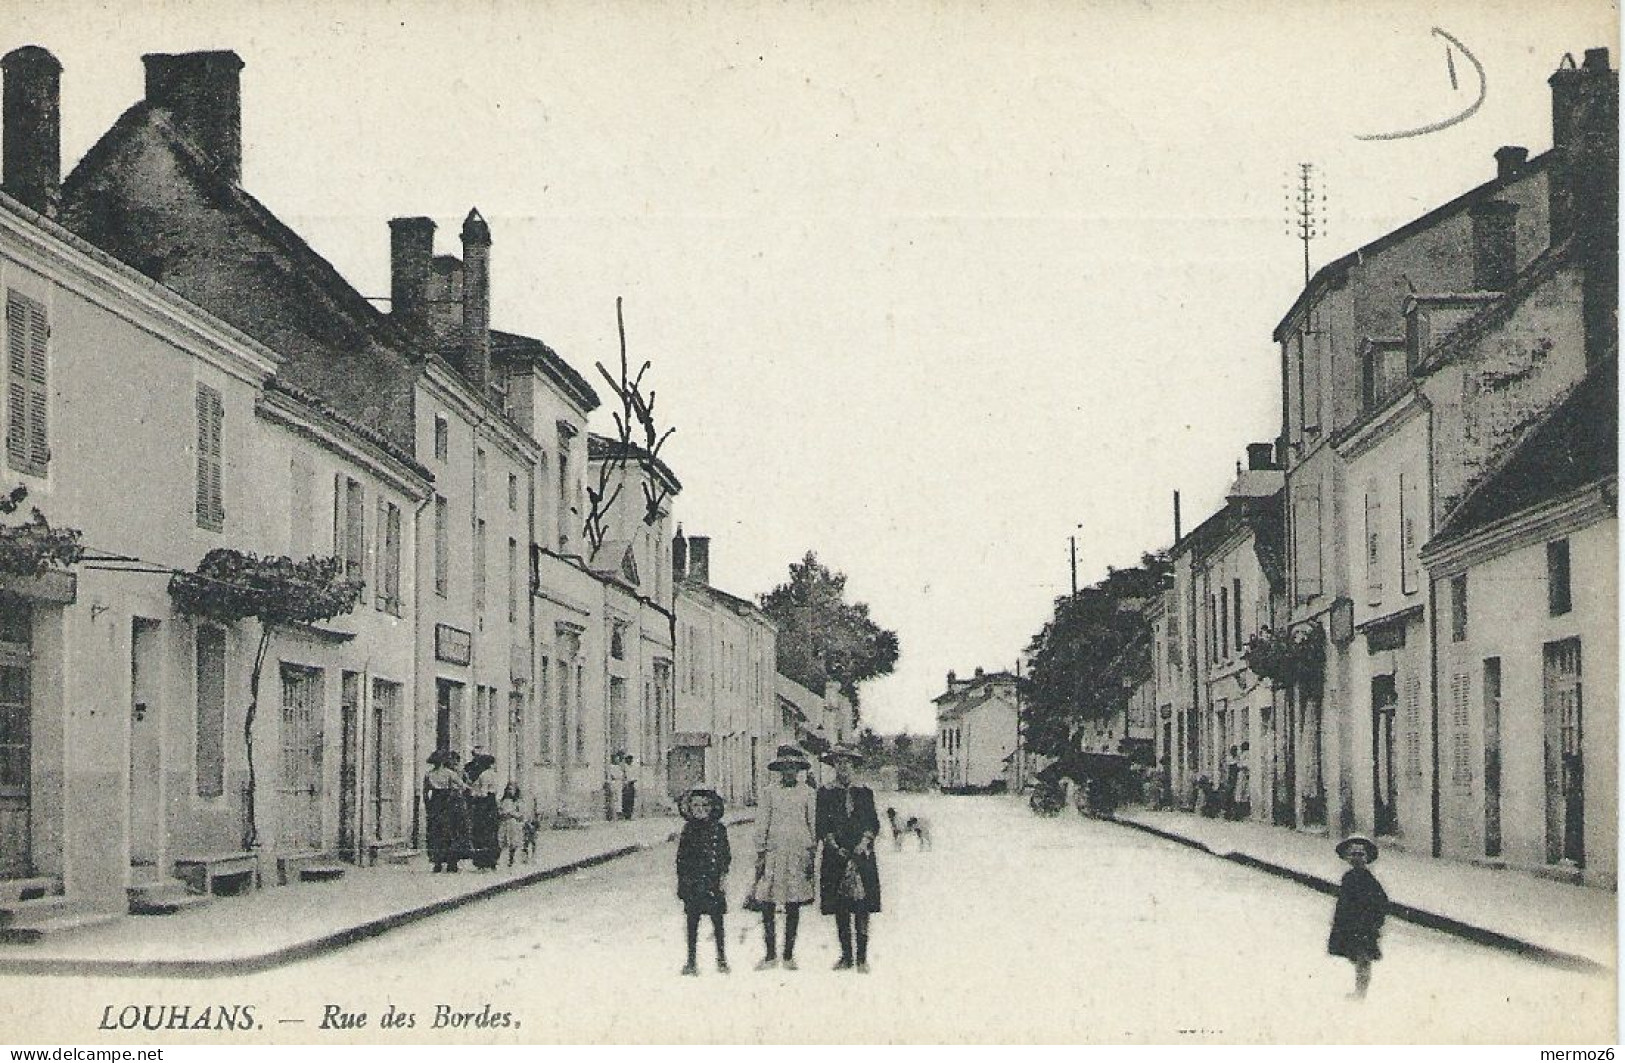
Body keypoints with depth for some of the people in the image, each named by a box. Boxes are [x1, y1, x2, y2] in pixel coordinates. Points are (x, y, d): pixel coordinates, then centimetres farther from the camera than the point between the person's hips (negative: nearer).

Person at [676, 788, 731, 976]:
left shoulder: (718, 829, 0)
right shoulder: (689, 829, 6)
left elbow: (725, 855, 1)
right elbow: (681, 858, 10)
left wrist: (722, 874, -10)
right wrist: (682, 884, 6)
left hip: (713, 884, -2)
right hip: (692, 884, 2)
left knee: (717, 921, 3)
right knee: (692, 923, 6)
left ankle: (721, 958, 14)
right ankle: (691, 962, 12)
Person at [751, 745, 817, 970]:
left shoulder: (808, 794, 8)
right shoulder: (769, 793, 7)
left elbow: (814, 826, 10)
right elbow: (762, 825, 7)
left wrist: (812, 855, 4)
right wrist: (760, 854, 1)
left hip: (799, 852, 0)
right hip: (773, 851, 0)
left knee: (793, 906, 2)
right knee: (766, 904, -5)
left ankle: (789, 956, 10)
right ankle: (771, 954, 4)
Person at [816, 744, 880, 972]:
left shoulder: (864, 793, 12)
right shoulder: (825, 794, 9)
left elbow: (874, 824, 8)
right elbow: (821, 826, 3)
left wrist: (864, 842, -9)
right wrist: (834, 845, -11)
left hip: (862, 857, 0)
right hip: (836, 858, 0)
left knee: (862, 909, -6)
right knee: (840, 909, 0)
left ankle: (862, 958, -5)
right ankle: (846, 956, 6)